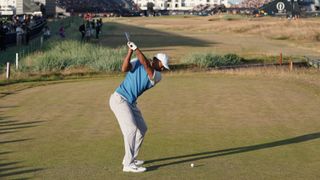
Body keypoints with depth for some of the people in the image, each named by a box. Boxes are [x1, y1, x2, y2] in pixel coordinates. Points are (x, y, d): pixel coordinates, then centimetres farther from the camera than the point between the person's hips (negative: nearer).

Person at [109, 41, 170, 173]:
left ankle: (129, 158, 24)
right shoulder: (137, 63, -5)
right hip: (119, 99, -7)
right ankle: (129, 164, -19)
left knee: (142, 129, 12)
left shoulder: (157, 77, 1)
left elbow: (146, 64, -17)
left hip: (131, 103, 7)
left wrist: (136, 48, -20)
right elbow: (124, 69, -24)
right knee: (131, 129, -18)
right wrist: (130, 51, -27)